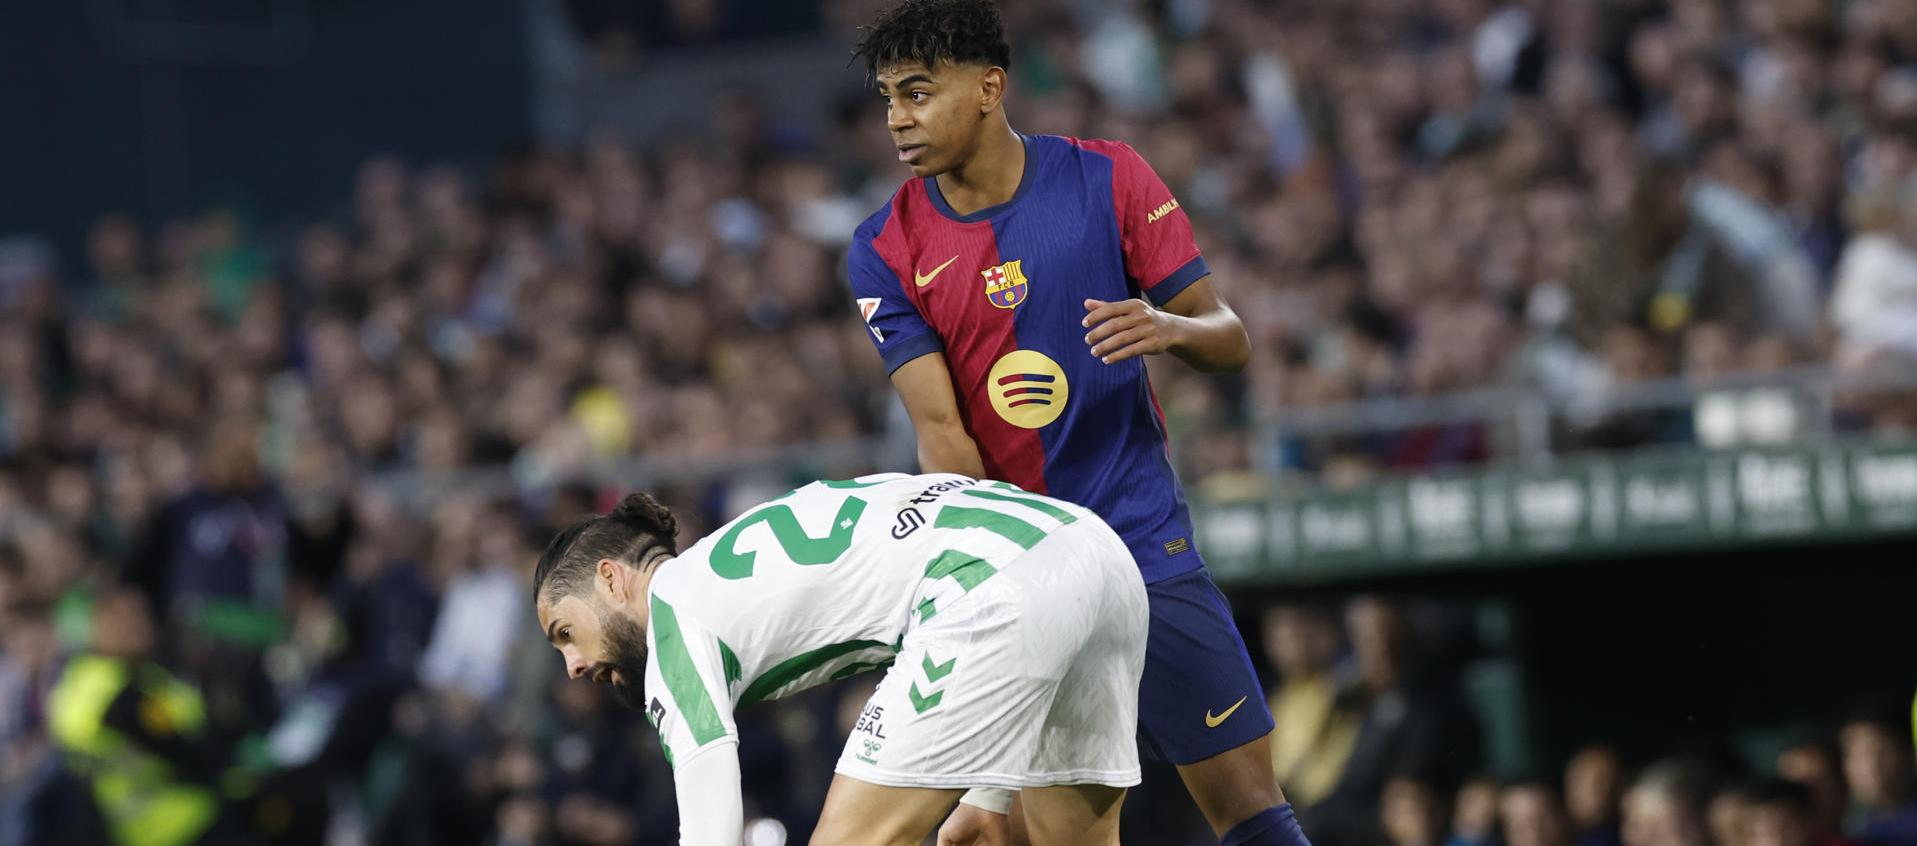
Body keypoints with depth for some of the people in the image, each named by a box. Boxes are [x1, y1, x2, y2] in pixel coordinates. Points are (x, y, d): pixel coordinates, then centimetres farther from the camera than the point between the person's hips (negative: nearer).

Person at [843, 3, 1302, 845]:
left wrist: (1169, 328, -24)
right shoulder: (885, 251, -2)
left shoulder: (1108, 178, -2)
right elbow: (942, 436, -9)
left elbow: (1229, 339, 0)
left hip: (1144, 542, 0)